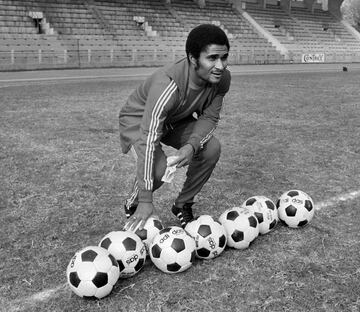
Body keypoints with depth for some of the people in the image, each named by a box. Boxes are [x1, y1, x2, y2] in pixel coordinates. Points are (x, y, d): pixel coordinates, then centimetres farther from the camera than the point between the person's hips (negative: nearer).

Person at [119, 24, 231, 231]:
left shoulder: (222, 79, -23)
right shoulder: (167, 85, -41)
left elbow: (210, 117, -10)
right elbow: (149, 141, -41)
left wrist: (192, 145, -34)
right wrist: (146, 201, -39)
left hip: (176, 121, 5)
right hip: (138, 120, -5)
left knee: (212, 148, -18)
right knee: (158, 167, -30)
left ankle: (183, 205, 5)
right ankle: (133, 206, 5)